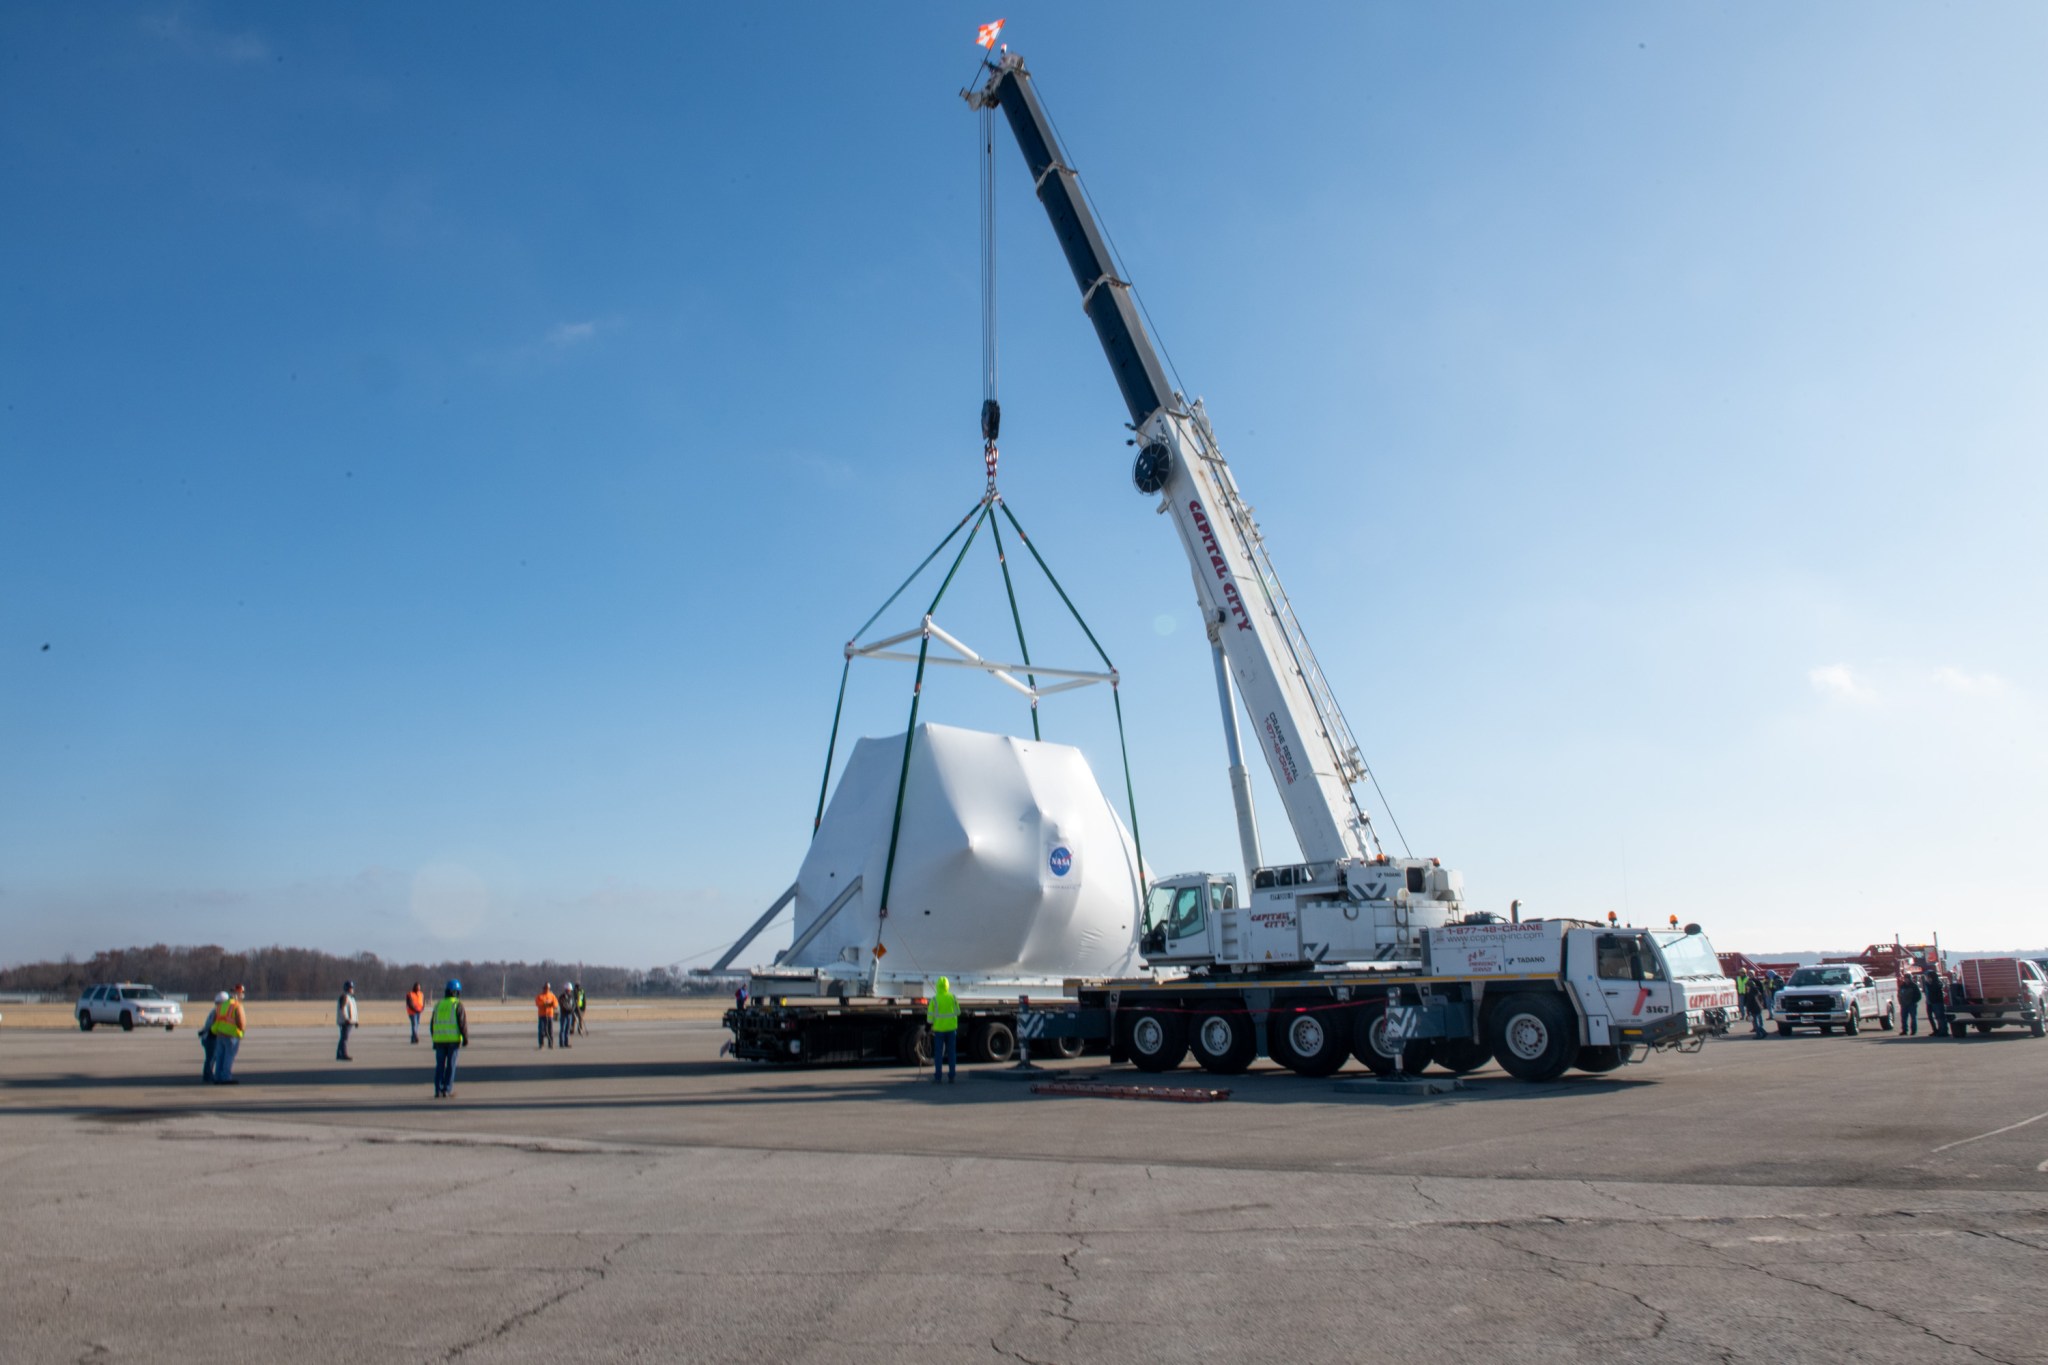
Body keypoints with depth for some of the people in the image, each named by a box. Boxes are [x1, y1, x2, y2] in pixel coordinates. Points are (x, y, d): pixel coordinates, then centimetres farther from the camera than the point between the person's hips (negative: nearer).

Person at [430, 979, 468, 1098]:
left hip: (439, 1039, 4)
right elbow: (463, 1023, -10)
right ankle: (447, 1090, -1)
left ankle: (438, 1090, 4)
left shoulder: (438, 1005, 11)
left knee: (439, 1065, 7)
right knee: (451, 1065, 1)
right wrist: (466, 1038, -3)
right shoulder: (458, 1005, -4)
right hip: (453, 1039, -4)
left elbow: (432, 1024, 14)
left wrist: (434, 1038, 23)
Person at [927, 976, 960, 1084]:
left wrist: (931, 1024, 9)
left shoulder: (935, 999, -10)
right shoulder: (952, 997, -3)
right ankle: (952, 1077, 5)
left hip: (939, 1029, -2)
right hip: (951, 1028, 2)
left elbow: (930, 1015, -8)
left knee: (938, 1054, 5)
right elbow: (957, 1012, 6)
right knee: (952, 1053, 7)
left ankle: (938, 1077, 3)